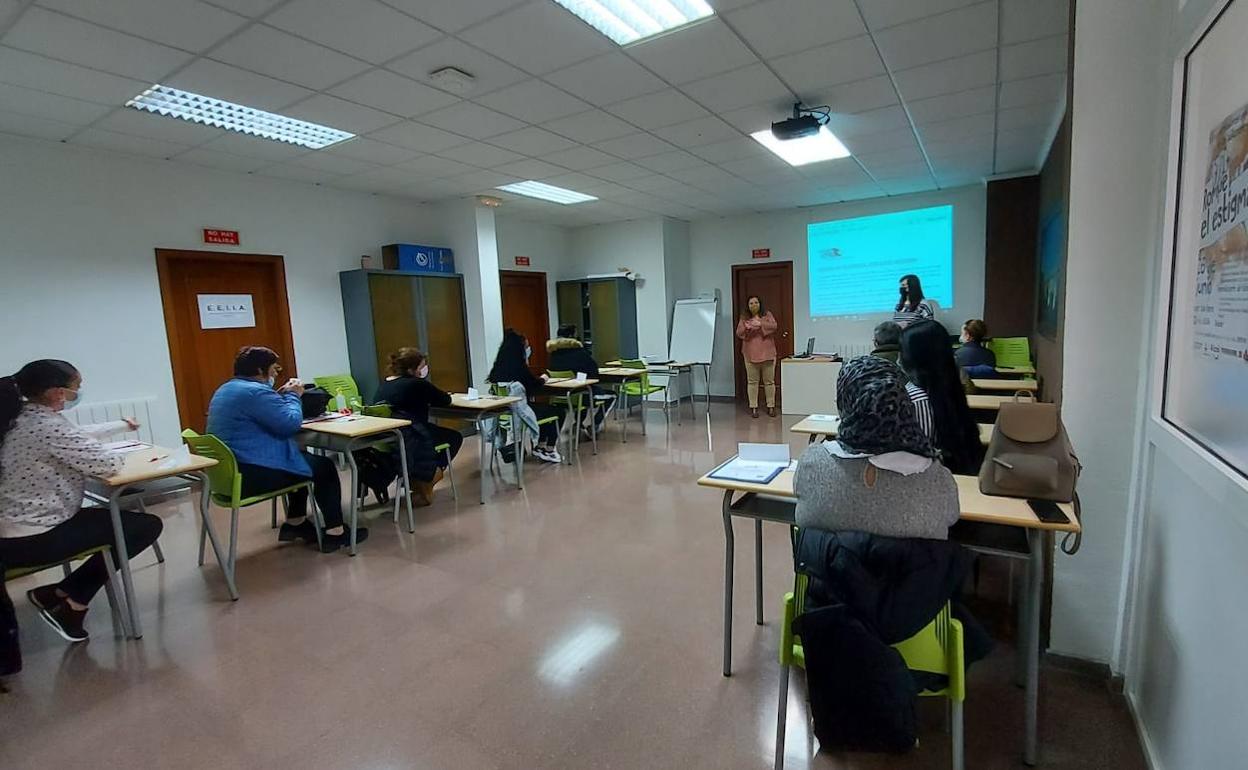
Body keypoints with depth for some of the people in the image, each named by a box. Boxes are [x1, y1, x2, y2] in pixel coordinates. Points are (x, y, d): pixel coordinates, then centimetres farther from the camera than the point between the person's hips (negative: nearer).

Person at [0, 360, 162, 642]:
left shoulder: (23, 418, 6)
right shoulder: (49, 426, -24)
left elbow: (76, 435, 25)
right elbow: (108, 464, -24)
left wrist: (122, 425, 38)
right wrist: (117, 455, 0)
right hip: (34, 539, -10)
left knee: (122, 518, 21)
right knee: (147, 526, -3)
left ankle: (62, 596, 18)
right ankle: (69, 599, 7)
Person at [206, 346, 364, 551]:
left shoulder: (225, 390, 15)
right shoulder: (255, 391, -20)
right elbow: (291, 424, -20)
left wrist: (280, 396, 13)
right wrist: (293, 396, -4)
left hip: (229, 472, 11)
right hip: (252, 475, -11)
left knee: (304, 458, 27)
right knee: (324, 467, 4)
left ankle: (295, 523, 29)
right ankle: (335, 532, 8)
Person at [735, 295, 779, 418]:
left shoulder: (767, 314, 7)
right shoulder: (744, 317, 9)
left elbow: (774, 326, -9)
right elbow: (739, 333, 0)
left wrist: (760, 324, -21)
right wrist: (747, 327, -19)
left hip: (767, 353, 0)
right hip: (751, 354, 0)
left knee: (769, 381, 5)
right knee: (752, 381, 1)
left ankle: (771, 407, 13)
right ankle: (753, 407, 7)